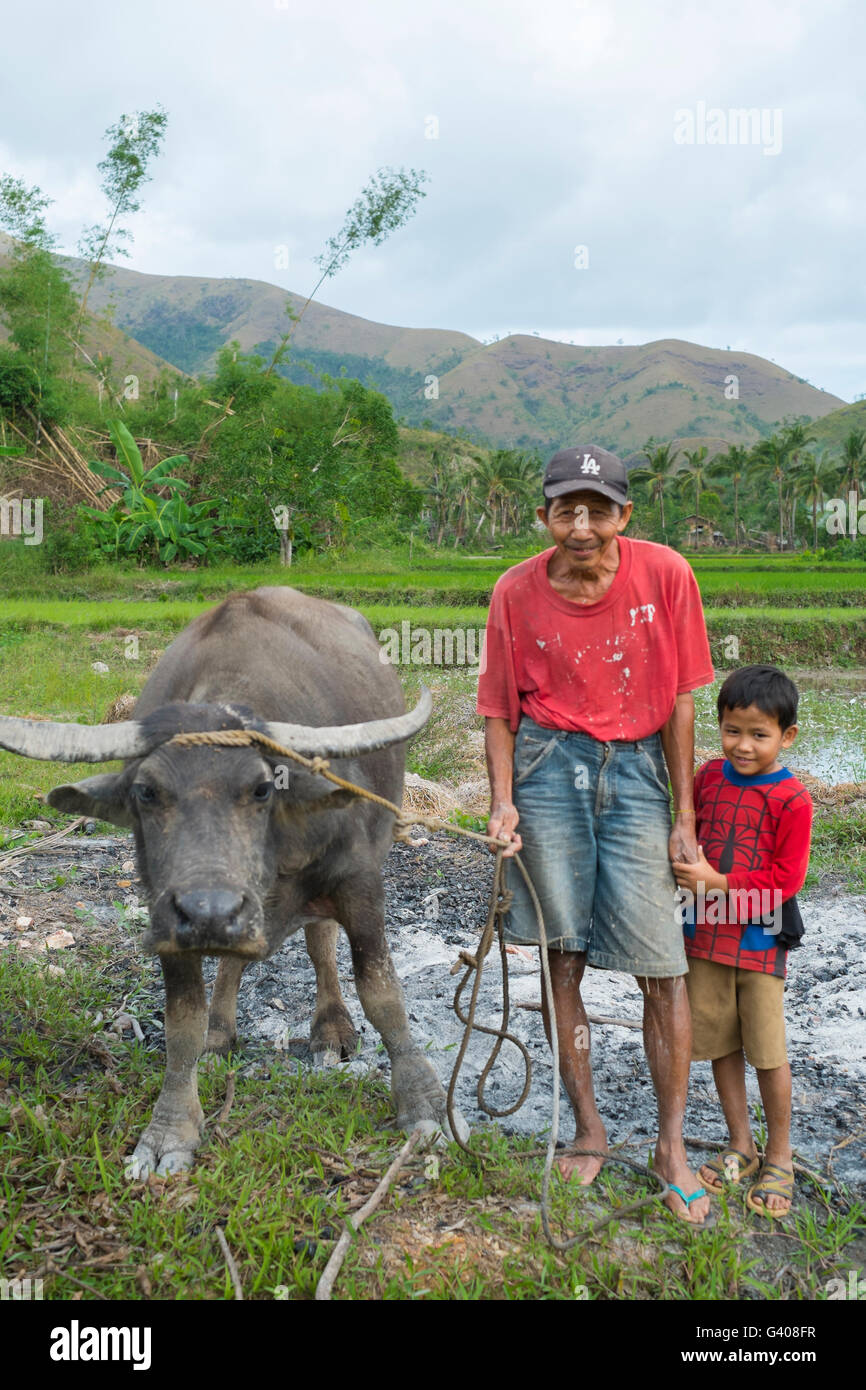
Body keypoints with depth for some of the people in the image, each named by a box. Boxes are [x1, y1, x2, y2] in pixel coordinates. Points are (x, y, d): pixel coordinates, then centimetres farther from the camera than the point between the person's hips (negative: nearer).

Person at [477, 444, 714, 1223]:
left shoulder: (665, 574, -6)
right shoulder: (518, 592, -4)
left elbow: (680, 698, -2)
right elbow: (499, 710, 3)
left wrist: (685, 818, -2)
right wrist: (504, 802, -10)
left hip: (636, 770, 0)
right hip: (548, 767, 1)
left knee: (662, 967, -1)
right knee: (562, 957, 6)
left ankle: (672, 1145, 18)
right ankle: (588, 1130, 25)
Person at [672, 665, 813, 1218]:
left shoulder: (792, 799, -13)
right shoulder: (710, 776, 3)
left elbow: (787, 877, -15)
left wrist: (719, 882, -20)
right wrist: (684, 859, 0)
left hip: (761, 939, -5)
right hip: (706, 934, 5)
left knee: (768, 1051, 4)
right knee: (720, 1043, 14)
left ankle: (780, 1158, 23)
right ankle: (741, 1146, 31)